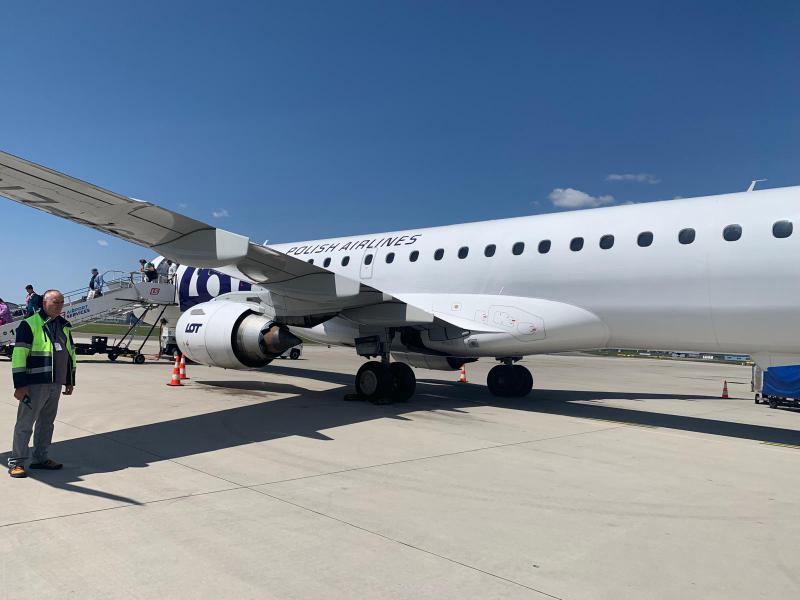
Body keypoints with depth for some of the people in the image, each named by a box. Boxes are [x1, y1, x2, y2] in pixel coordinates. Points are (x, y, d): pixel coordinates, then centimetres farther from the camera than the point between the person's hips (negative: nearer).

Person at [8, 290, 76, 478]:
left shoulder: (64, 326, 14)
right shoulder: (30, 324, -8)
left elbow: (71, 353, 21)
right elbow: (18, 355, -12)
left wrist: (70, 381, 19)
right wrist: (20, 384, -16)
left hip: (56, 384, 7)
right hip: (35, 384, -7)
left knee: (46, 422, 14)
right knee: (25, 423, -1)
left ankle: (40, 458, 24)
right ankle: (16, 462, 8)